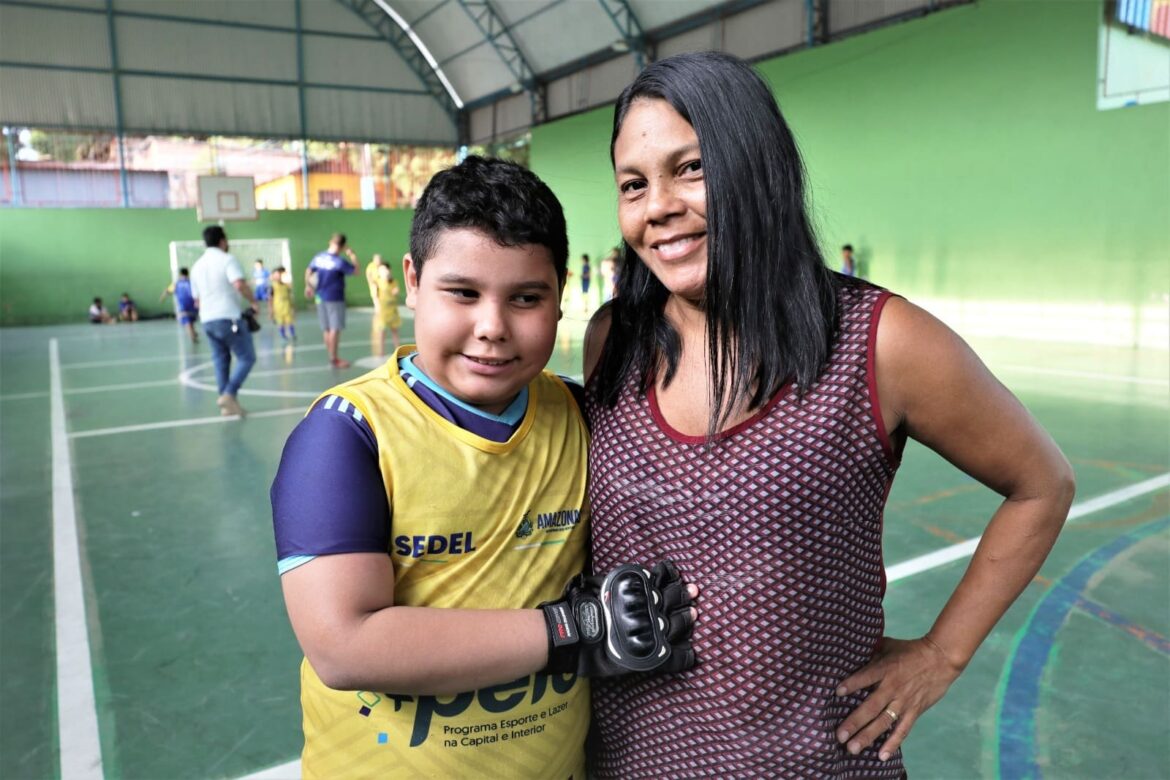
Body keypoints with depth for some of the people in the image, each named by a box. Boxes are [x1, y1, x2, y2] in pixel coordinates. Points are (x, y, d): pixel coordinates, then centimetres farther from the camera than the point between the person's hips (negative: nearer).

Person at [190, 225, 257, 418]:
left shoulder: (197, 265, 17)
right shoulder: (227, 259, -5)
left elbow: (197, 300, 21)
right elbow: (239, 284, -23)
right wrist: (253, 301, -10)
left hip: (207, 320, 7)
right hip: (229, 318, -7)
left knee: (221, 361, 12)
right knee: (246, 358, -1)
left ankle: (228, 404, 11)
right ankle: (228, 395, -15)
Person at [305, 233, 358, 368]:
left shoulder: (318, 257, 4)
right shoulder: (339, 261, -17)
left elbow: (308, 272, 17)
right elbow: (356, 270, -7)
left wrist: (308, 286, 33)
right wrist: (352, 255, 1)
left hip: (320, 297, 7)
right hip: (335, 297, -7)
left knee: (327, 329, 12)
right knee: (334, 329, -3)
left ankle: (332, 357, 20)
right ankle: (334, 359, -1)